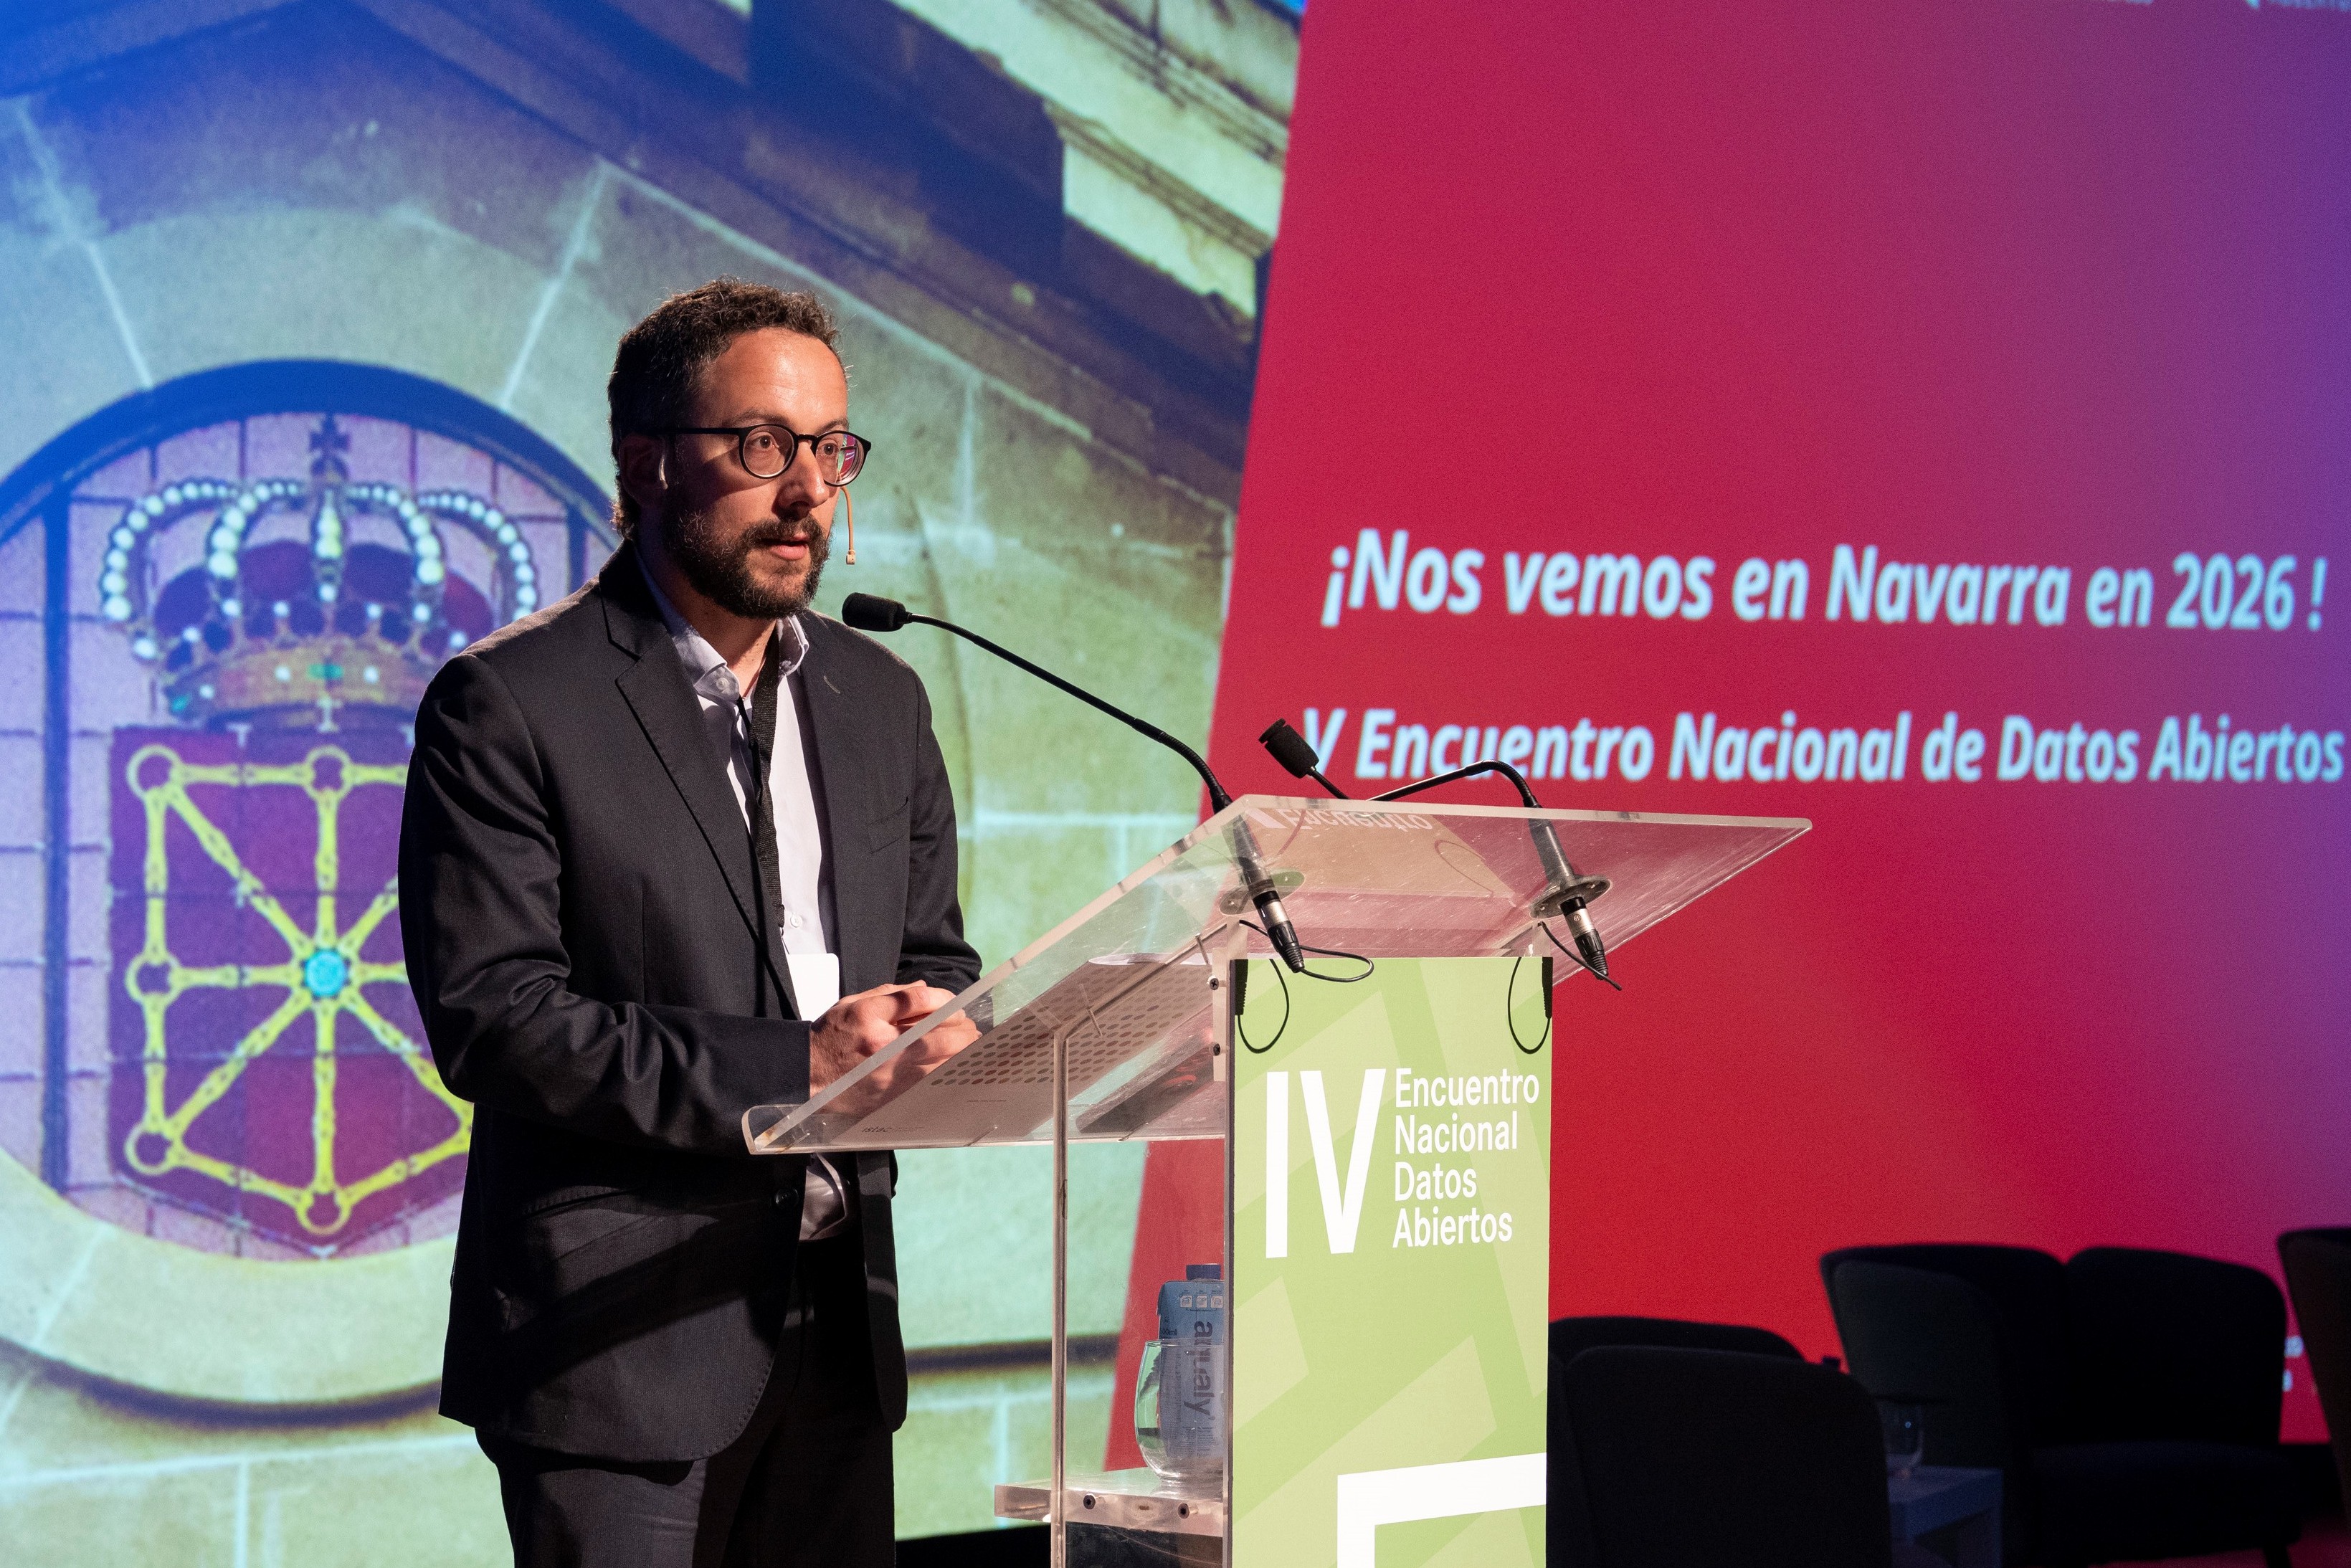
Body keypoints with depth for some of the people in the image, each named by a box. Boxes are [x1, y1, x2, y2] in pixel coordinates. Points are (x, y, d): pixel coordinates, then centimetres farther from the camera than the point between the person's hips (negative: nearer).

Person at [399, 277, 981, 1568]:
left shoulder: (878, 699, 13)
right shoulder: (508, 704, -7)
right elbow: (492, 1017, -15)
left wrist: (953, 1036, -6)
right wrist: (790, 1068, -21)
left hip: (836, 1328, 6)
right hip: (619, 1338, -6)